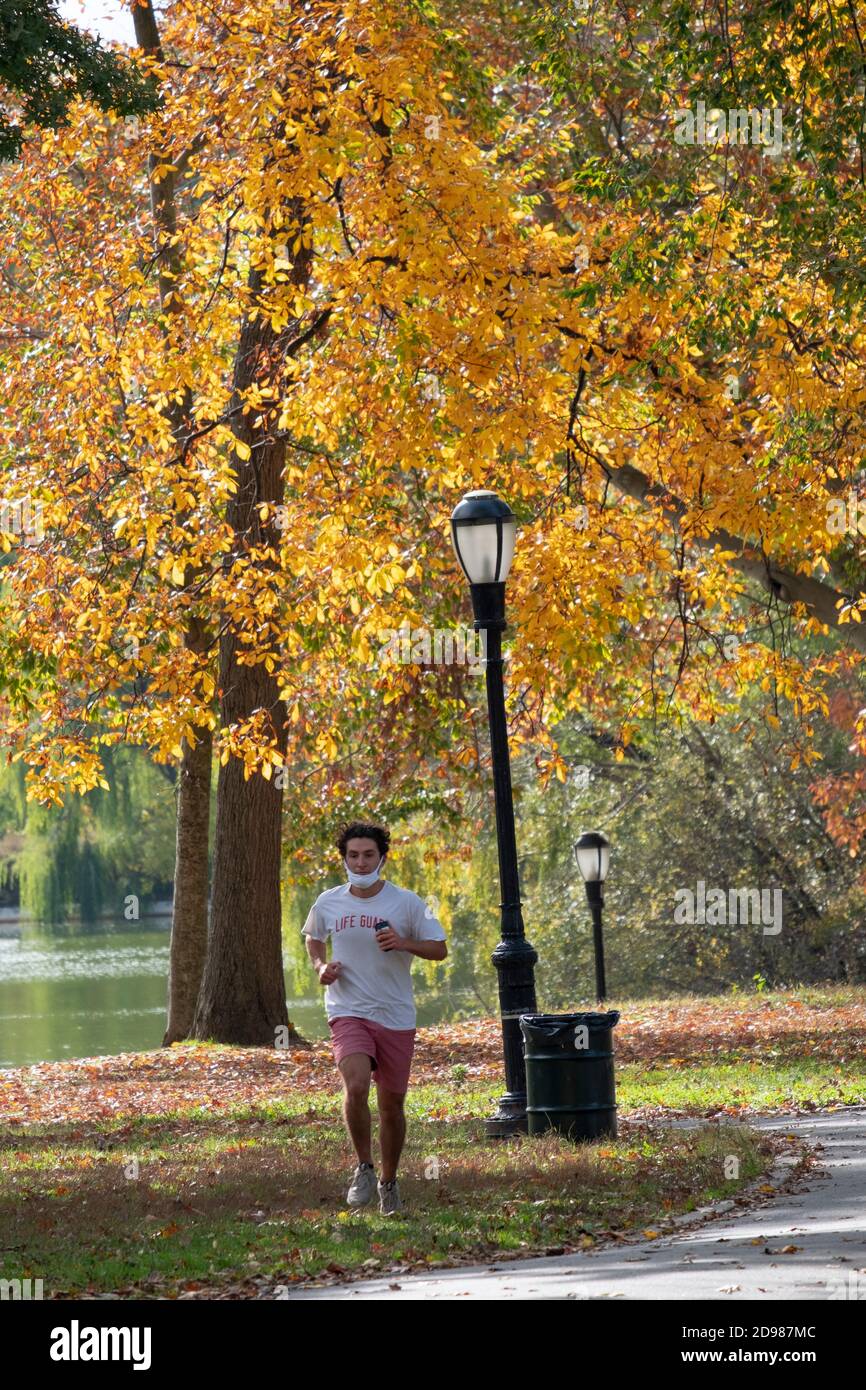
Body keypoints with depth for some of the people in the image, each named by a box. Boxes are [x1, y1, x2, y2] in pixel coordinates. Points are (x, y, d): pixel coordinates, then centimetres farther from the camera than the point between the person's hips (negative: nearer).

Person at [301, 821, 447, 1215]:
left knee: (391, 1103, 7)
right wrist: (321, 966, 1)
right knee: (356, 1086, -24)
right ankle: (364, 1167, -2)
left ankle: (389, 1182, 27)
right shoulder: (328, 903, 2)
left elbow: (439, 949, 0)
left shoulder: (406, 902, -3)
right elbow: (313, 938, 21)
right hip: (348, 1012, -1)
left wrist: (404, 943, -18)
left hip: (396, 1016, 1)